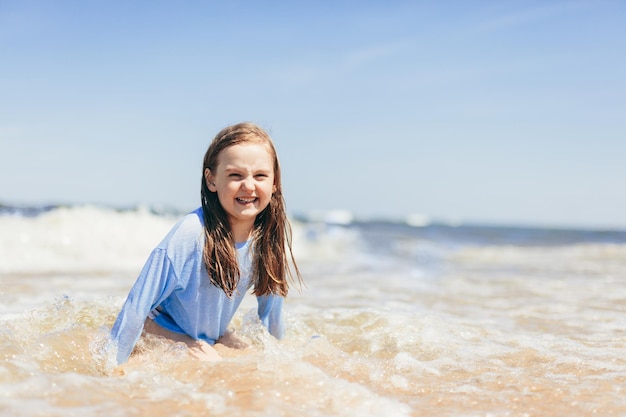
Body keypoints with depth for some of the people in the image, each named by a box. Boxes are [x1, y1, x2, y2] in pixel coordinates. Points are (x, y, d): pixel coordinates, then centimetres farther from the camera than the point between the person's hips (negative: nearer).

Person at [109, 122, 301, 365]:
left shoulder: (273, 233, -14)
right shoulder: (190, 234, -31)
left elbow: (271, 292, 4)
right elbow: (137, 309, -25)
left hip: (211, 341, 7)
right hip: (162, 336, -7)